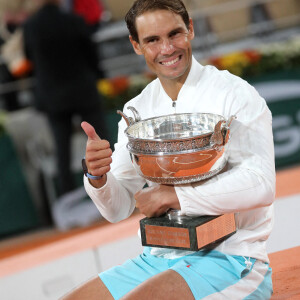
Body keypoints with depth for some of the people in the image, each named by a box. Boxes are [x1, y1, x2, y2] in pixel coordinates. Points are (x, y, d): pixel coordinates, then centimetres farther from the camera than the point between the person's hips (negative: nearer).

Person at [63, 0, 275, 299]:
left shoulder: (235, 94, -9)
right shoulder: (135, 111, 9)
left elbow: (260, 185, -22)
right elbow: (118, 209, 8)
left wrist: (173, 195, -19)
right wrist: (98, 178, -14)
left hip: (229, 259, -6)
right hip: (160, 259, 6)